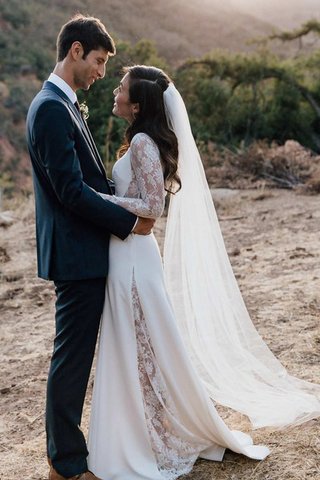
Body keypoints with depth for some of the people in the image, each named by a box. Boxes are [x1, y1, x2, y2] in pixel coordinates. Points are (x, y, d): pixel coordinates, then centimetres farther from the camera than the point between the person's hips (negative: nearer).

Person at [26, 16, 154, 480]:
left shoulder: (62, 105, 16)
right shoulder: (52, 108, -16)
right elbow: (72, 191, -22)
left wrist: (129, 205, 6)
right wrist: (128, 221, -14)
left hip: (83, 253, 10)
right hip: (76, 253, -10)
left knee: (75, 356, 19)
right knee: (71, 357, 1)